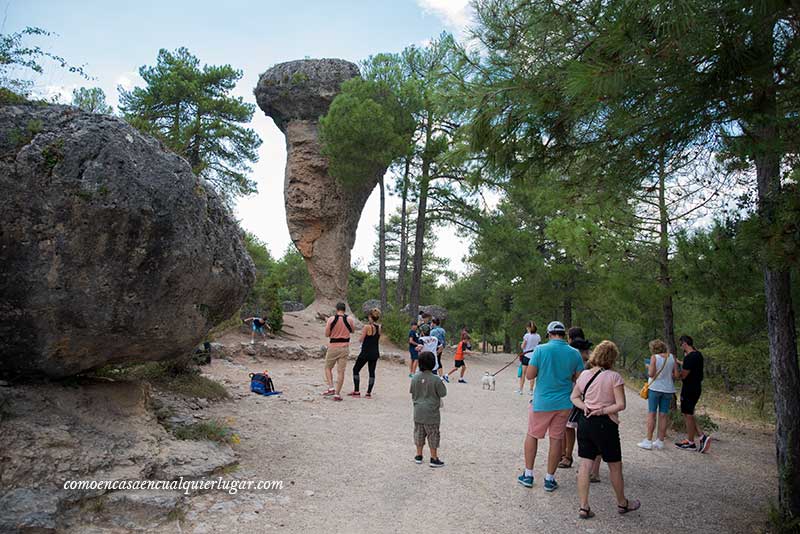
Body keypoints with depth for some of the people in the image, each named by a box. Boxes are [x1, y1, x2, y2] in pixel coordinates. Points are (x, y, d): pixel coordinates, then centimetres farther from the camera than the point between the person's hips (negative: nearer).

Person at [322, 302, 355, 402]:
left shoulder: (331, 319, -9)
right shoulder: (350, 320, -4)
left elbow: (326, 334, -3)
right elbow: (352, 330, 14)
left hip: (333, 347, -1)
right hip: (344, 348, 1)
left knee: (328, 368, 17)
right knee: (341, 371, 4)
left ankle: (331, 388, 2)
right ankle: (337, 394, 4)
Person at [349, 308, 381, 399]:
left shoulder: (367, 327, -15)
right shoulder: (379, 327, 1)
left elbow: (361, 340, -8)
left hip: (366, 352, -5)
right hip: (375, 352, 5)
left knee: (356, 369, 10)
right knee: (372, 372, 9)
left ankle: (356, 391, 9)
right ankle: (369, 393, 8)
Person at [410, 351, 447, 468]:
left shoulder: (415, 378, -5)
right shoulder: (435, 379, -19)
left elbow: (412, 392, 5)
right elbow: (443, 393, -10)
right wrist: (441, 383, 6)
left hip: (418, 411, 4)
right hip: (431, 412, -4)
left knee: (419, 433, 17)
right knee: (433, 434, 7)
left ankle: (419, 455, 26)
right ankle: (434, 458, 13)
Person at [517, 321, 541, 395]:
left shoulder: (527, 335, -10)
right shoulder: (538, 336, 4)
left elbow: (523, 346, -8)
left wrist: (521, 344, 12)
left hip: (526, 355, -4)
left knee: (523, 373, 4)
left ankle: (521, 389, 7)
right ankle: (531, 390, 10)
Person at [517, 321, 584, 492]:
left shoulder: (541, 350, -13)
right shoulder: (575, 353, -4)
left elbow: (530, 375, -13)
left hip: (542, 402, -2)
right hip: (564, 403, 2)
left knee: (532, 435, 15)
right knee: (556, 439, 11)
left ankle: (528, 475, 21)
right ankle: (550, 479, 18)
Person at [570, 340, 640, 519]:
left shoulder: (584, 375, 4)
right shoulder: (614, 377, -13)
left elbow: (574, 397, 11)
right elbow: (621, 405, -17)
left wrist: (586, 407, -3)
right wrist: (603, 410, -9)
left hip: (585, 422, 5)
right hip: (605, 424, -5)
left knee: (585, 465, 7)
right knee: (615, 466, 14)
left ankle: (583, 507, 10)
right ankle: (622, 503, 33)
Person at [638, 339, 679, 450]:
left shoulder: (654, 357, -10)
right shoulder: (672, 357, 1)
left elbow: (651, 374, -15)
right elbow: (676, 375, 0)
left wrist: (648, 367, 5)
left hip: (655, 388, -4)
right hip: (668, 389, 4)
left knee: (651, 414, 2)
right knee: (663, 415, 9)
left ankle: (648, 441, 3)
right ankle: (660, 441, 14)